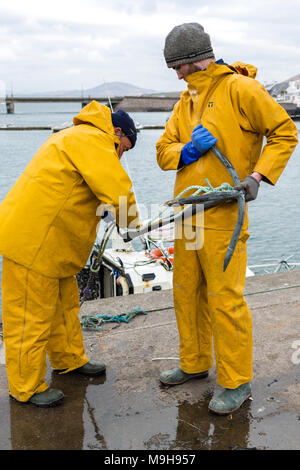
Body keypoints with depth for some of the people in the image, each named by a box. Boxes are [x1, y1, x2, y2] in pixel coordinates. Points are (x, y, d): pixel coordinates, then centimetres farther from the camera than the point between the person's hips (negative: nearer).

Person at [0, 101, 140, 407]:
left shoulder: (77, 138, 22)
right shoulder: (92, 140, -14)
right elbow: (117, 189, -22)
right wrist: (131, 221, -3)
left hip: (51, 243, 11)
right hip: (31, 242, -11)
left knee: (65, 304, 21)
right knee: (32, 315, 0)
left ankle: (69, 359, 39)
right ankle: (26, 387, 14)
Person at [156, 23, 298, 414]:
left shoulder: (240, 89, -9)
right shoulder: (186, 100, 15)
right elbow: (164, 150, 10)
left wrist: (257, 176, -18)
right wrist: (186, 151, -13)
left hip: (222, 216, -8)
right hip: (187, 214, 8)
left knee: (225, 300, -3)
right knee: (187, 293, 16)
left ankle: (237, 382, 13)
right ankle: (195, 363, 34)